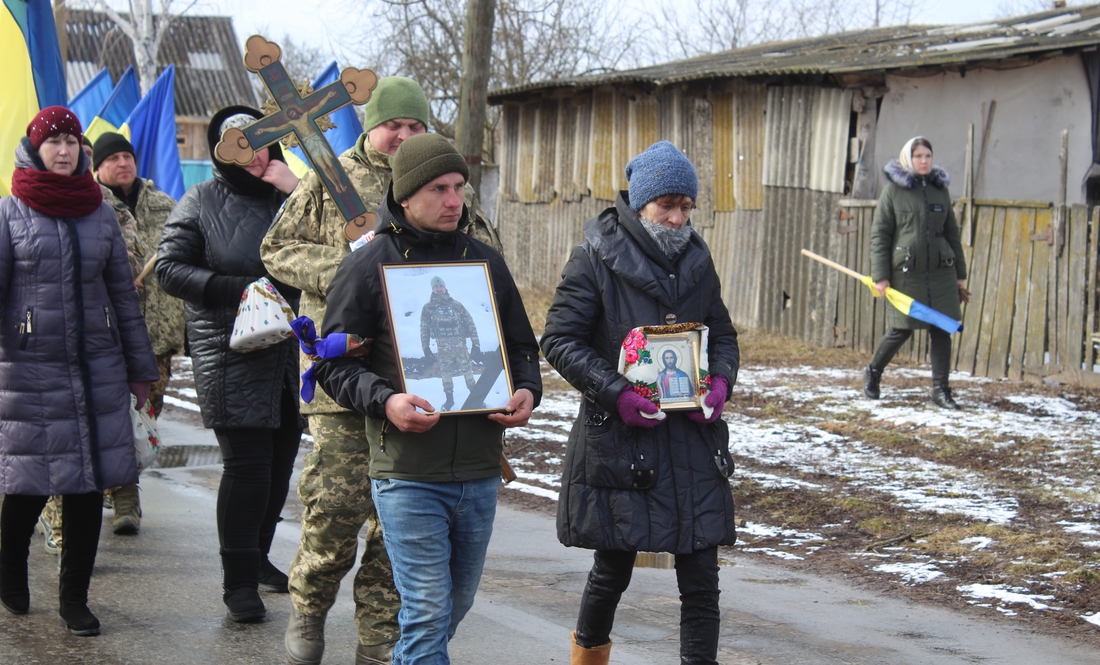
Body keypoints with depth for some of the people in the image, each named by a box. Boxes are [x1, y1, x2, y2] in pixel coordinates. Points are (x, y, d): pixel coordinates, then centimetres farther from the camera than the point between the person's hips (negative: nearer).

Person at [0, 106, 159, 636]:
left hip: (97, 368, 3)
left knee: (89, 482, 1)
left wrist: (140, 367, 14)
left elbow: (122, 292, 14)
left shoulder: (99, 212, 10)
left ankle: (74, 598, 11)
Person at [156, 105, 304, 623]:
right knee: (246, 461, -9)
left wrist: (297, 190, -8)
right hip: (229, 352, -5)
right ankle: (239, 581, -3)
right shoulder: (201, 203, 1)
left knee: (281, 455, 10)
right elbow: (169, 269, -3)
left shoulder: (285, 198, 10)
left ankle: (257, 557, 27)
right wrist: (237, 289, -14)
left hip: (286, 349, 5)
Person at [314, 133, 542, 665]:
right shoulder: (368, 266, -2)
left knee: (457, 602, 15)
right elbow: (334, 362, -1)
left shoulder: (486, 262, 12)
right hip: (408, 475, -5)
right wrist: (385, 401, -19)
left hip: (479, 472, 5)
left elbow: (521, 346, 21)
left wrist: (527, 391, -1)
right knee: (428, 610, -8)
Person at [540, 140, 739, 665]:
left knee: (701, 577, -2)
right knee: (613, 568, 12)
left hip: (693, 441, 3)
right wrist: (615, 392, -19)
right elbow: (559, 340, -8)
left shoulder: (696, 258, 9)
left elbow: (723, 335, 18)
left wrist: (721, 381, -4)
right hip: (619, 436, -3)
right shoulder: (596, 257, -6)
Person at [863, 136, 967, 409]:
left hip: (940, 273, 4)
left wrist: (960, 274, 13)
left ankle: (940, 389, 8)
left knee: (941, 330, 0)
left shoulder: (940, 190, 11)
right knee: (902, 330, 2)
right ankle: (872, 373, 26)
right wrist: (880, 276, -9)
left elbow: (952, 234, 17)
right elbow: (879, 235, -2)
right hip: (906, 272, -4)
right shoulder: (893, 190, -1)